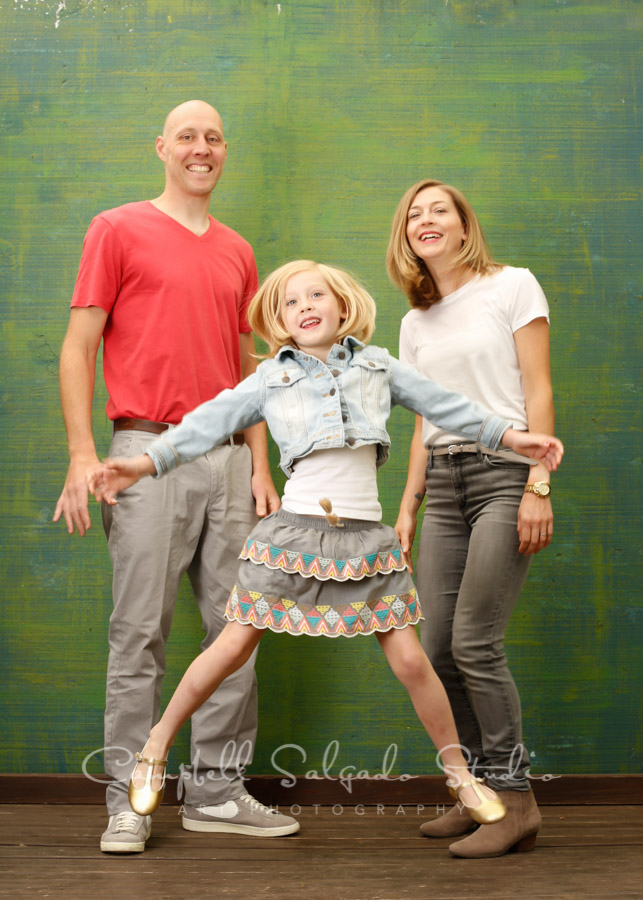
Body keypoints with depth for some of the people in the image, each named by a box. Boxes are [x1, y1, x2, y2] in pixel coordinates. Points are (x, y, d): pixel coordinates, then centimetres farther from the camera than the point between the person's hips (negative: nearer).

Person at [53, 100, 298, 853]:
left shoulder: (237, 253, 18)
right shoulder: (117, 231, 4)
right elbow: (77, 348, -1)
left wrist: (260, 466, 12)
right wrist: (82, 454, -11)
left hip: (229, 457, 5)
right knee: (139, 631, -2)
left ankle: (216, 791, 18)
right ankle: (128, 800, 8)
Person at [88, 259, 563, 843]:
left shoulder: (376, 364, 12)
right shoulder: (270, 378, 7)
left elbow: (443, 404, 16)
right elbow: (209, 422, 3)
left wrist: (511, 435, 12)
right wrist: (146, 463, -8)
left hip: (365, 537, 1)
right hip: (295, 529, -1)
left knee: (410, 661, 0)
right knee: (233, 648, 0)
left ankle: (459, 773, 20)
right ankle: (158, 744, 22)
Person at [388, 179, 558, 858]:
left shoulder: (512, 286, 1)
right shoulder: (415, 323, 17)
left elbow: (538, 393, -5)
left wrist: (538, 487, -14)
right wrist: (408, 505, 11)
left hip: (504, 471, -6)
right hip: (444, 485, 6)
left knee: (473, 642, -12)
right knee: (437, 649, 0)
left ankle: (514, 801, 2)